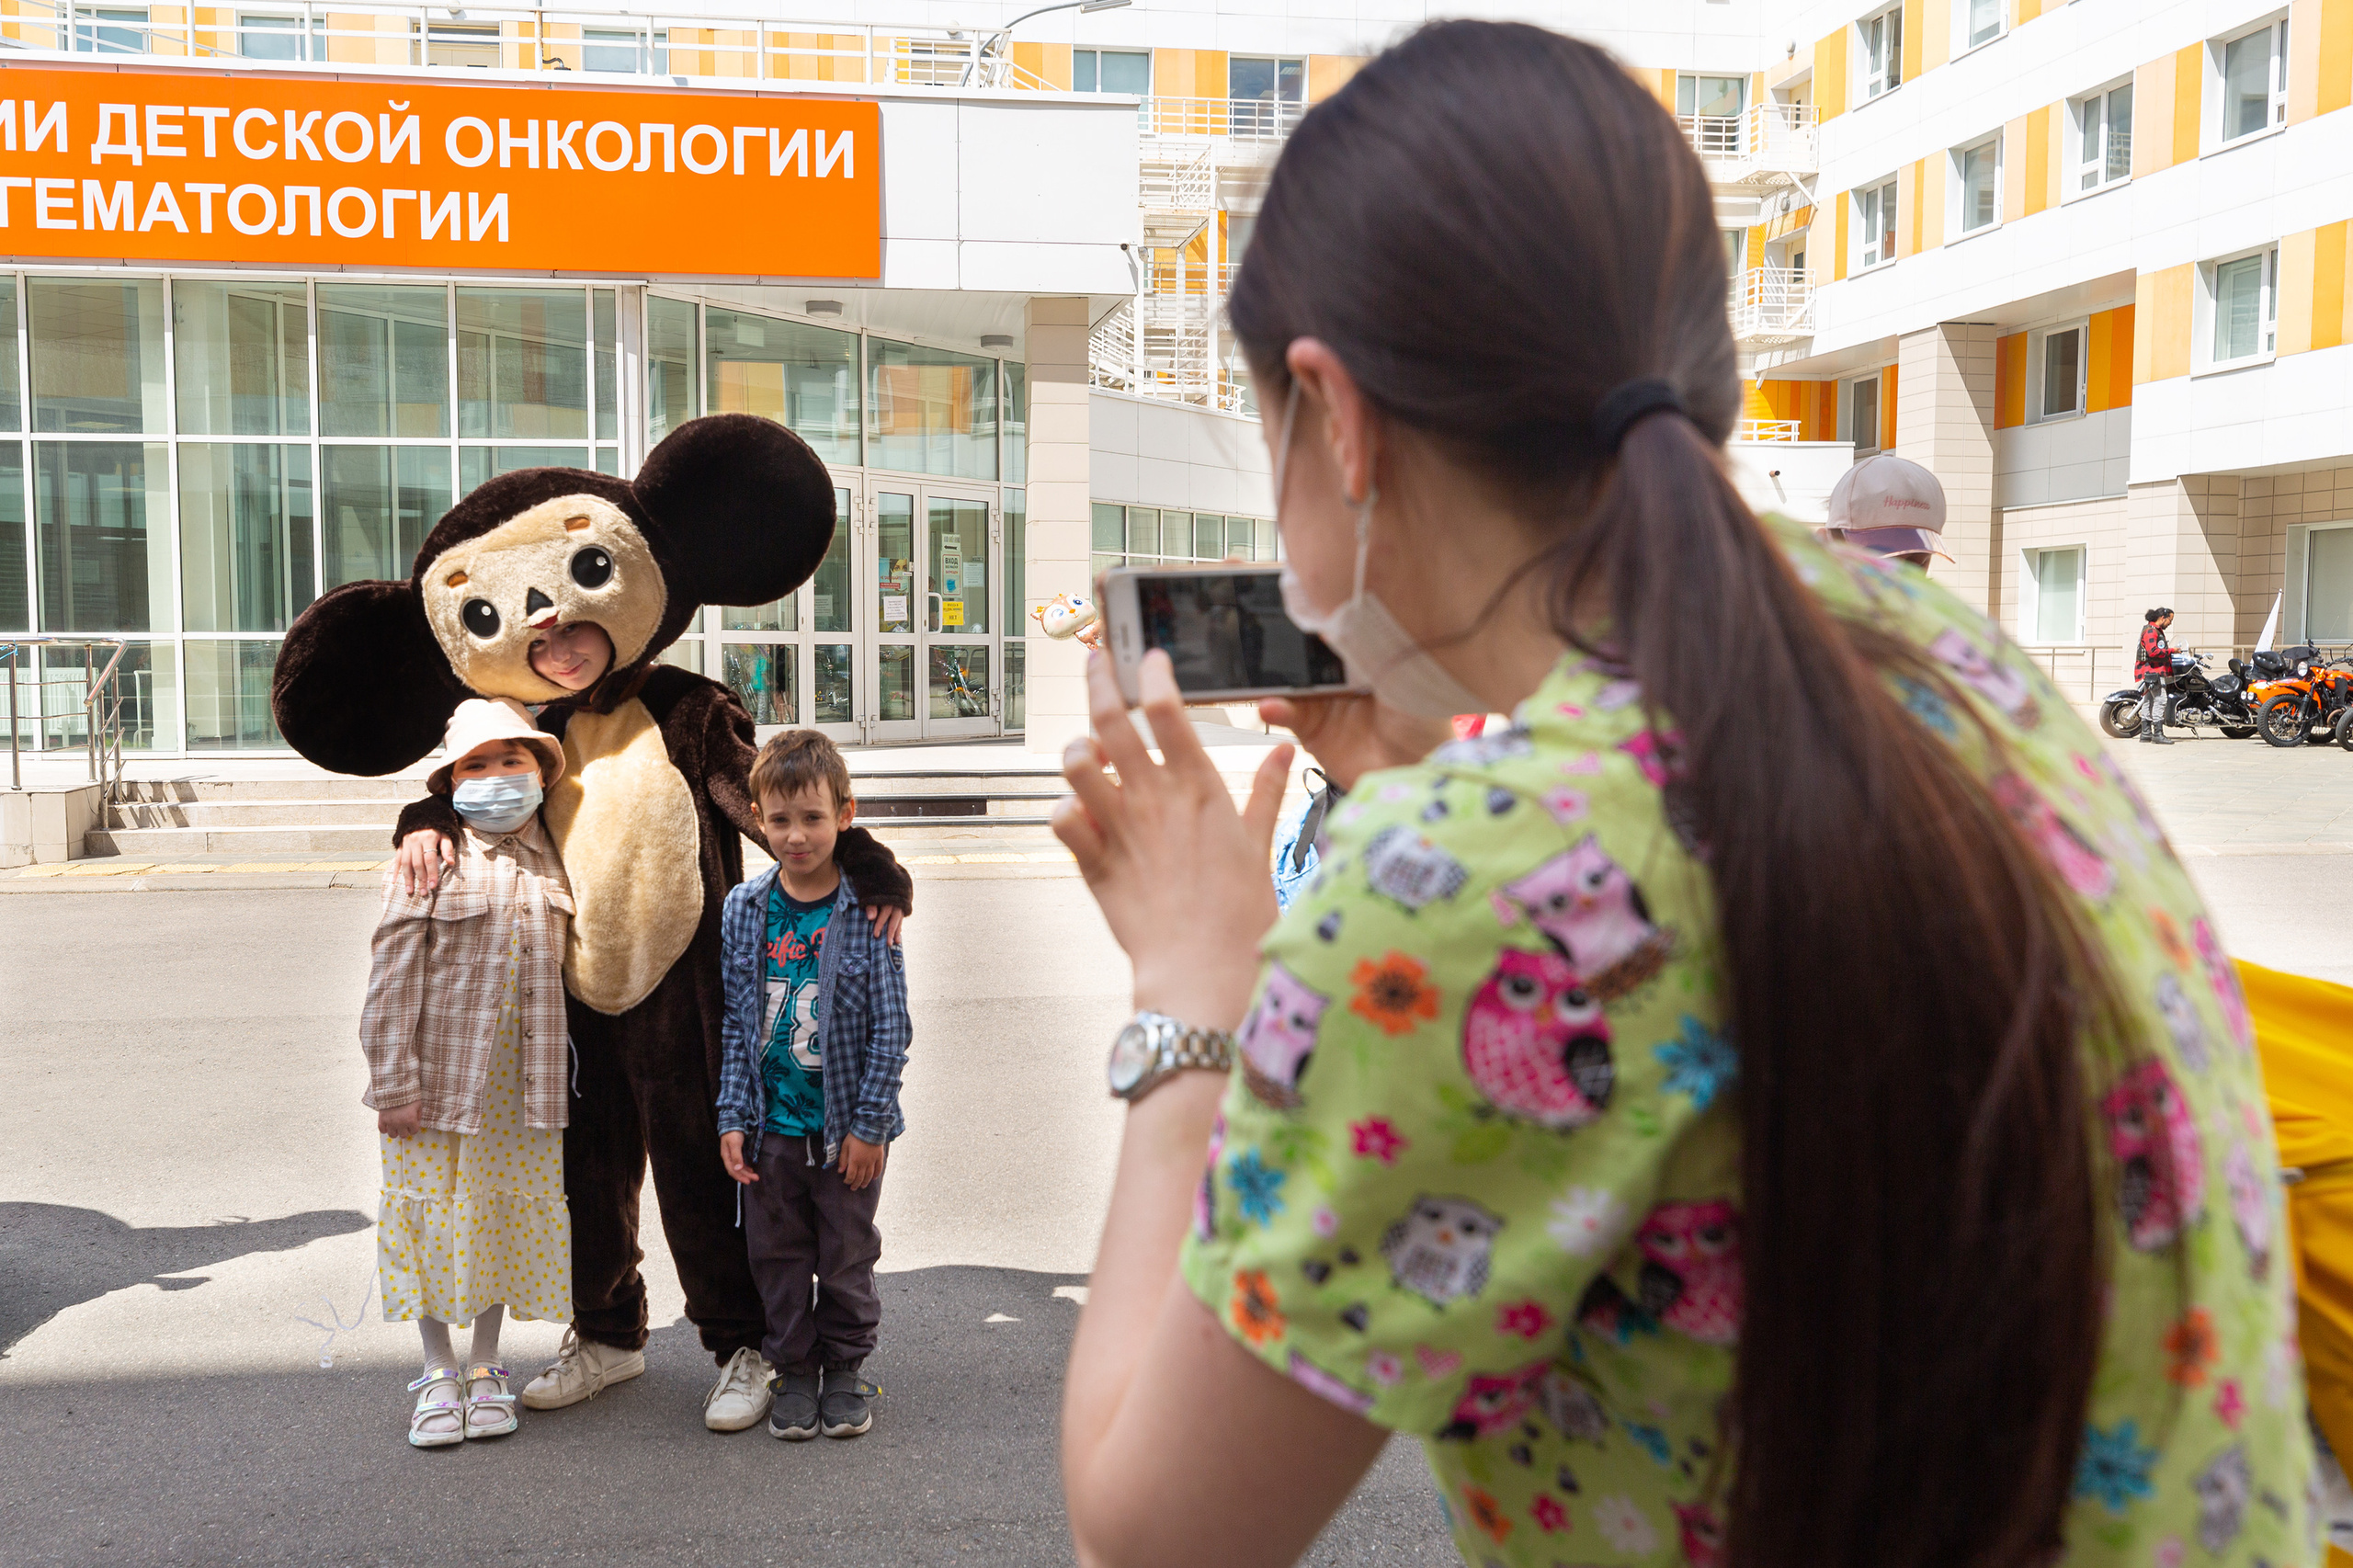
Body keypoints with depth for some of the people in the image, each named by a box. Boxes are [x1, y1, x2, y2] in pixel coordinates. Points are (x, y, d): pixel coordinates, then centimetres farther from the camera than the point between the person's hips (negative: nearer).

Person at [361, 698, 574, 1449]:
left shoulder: (550, 864, 6)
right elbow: (393, 977, -9)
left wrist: (558, 1076, 13)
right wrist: (394, 1081, -12)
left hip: (523, 1091, 4)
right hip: (439, 1084, -3)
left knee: (510, 1220, 11)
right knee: (434, 1218, 7)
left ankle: (485, 1367, 28)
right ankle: (438, 1371, 24)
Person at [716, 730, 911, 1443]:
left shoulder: (866, 911, -10)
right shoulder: (744, 910, -2)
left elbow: (891, 1028, -8)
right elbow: (734, 1023, 3)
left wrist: (869, 1124, -10)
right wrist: (733, 1117, -2)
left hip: (846, 1127, -2)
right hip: (771, 1126, 2)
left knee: (847, 1259, 12)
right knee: (778, 1258, 13)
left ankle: (845, 1371, 30)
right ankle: (793, 1372, 30)